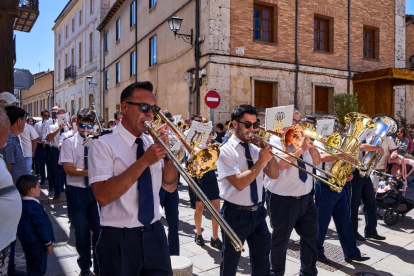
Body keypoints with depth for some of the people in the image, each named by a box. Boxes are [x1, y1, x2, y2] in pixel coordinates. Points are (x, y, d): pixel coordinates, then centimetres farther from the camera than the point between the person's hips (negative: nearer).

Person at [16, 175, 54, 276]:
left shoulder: (22, 204, 3)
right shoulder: (34, 206, -25)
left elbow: (26, 225, 13)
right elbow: (40, 227, -23)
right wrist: (48, 243, -13)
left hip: (26, 242, 9)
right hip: (37, 244, -9)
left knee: (31, 268, 20)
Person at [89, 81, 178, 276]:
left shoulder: (153, 142, 4)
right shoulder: (103, 144, -11)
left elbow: (170, 187, 5)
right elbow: (103, 196, -22)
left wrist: (167, 153, -11)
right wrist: (143, 162, -25)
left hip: (155, 234, 5)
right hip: (120, 240, -4)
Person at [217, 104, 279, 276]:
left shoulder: (255, 149, 6)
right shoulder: (226, 151, -14)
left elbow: (274, 175, 2)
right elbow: (239, 183, -24)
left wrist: (269, 153, -12)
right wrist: (261, 161, -25)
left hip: (258, 212, 6)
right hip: (236, 214, -6)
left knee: (262, 262, 17)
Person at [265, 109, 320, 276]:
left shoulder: (301, 139, 11)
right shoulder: (275, 140, -10)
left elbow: (316, 161, 9)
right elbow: (281, 164, -25)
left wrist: (311, 145, -7)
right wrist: (300, 149, -22)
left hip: (306, 198, 7)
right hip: (284, 200, -7)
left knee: (311, 236, 16)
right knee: (280, 240, 9)